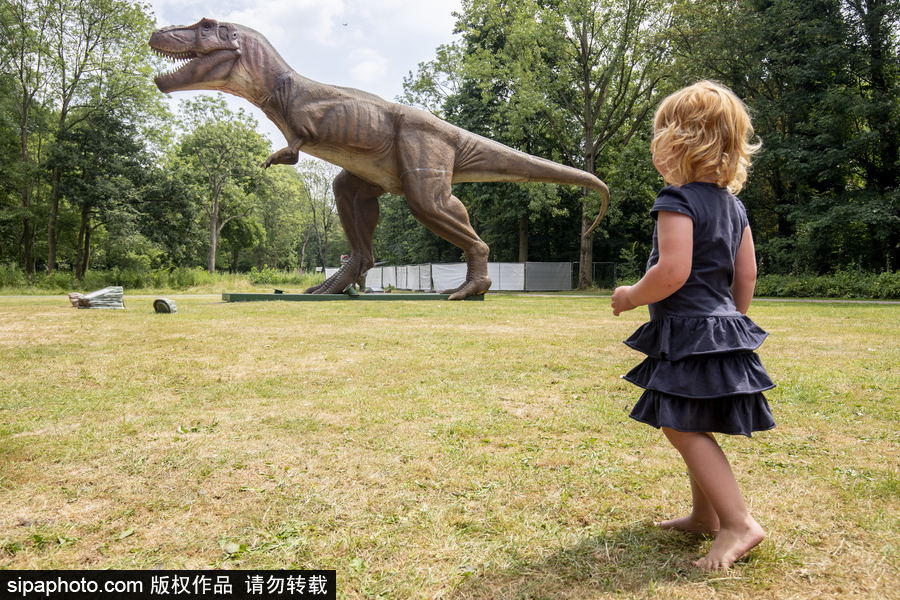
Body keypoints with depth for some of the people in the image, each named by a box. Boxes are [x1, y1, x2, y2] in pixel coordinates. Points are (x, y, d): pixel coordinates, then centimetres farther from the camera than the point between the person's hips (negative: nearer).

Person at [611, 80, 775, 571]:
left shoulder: (677, 201, -15)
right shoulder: (732, 205, 12)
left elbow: (672, 272, -25)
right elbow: (746, 275, 14)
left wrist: (632, 296, -9)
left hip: (688, 332, -10)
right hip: (724, 326, 10)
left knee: (683, 427, -4)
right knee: (694, 427, 18)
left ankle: (739, 523, -3)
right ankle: (704, 515, 28)